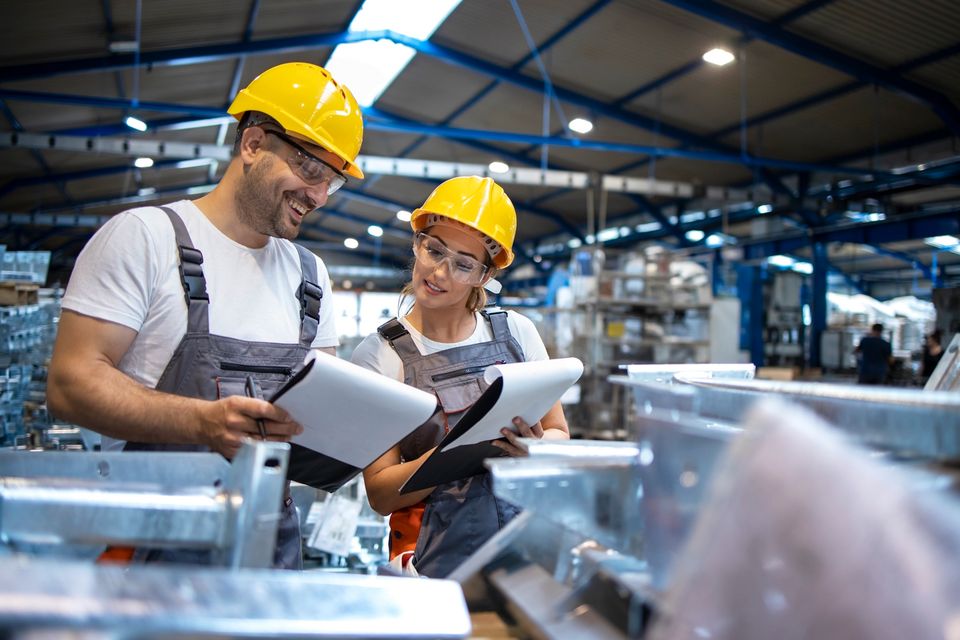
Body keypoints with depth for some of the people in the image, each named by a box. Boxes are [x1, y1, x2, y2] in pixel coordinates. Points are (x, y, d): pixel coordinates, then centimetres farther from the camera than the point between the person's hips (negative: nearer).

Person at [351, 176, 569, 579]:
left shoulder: (516, 332, 6)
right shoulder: (379, 356, -1)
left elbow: (559, 433, 13)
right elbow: (380, 495, -3)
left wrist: (534, 446, -10)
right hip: (438, 557, -2)